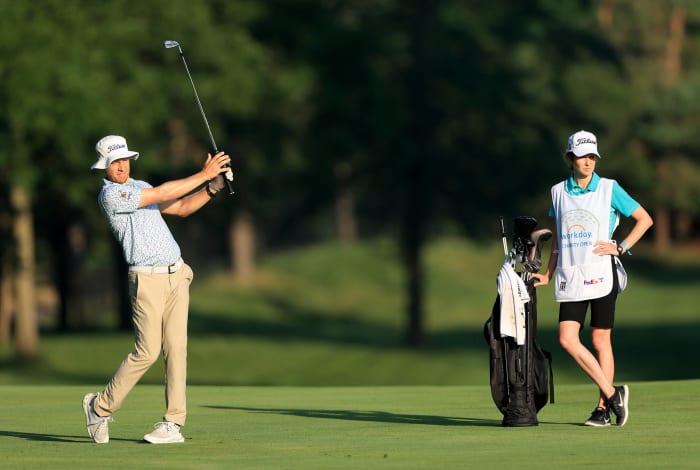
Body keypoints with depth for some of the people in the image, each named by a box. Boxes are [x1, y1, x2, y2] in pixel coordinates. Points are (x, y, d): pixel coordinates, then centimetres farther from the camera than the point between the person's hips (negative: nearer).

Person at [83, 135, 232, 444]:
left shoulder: (139, 187, 18)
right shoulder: (110, 195, -10)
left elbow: (181, 208, 19)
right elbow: (163, 194, -15)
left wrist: (212, 189, 4)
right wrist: (203, 175, -13)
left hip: (176, 276, 7)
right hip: (147, 280, -7)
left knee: (176, 348, -2)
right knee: (147, 352, -9)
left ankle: (173, 423, -3)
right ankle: (99, 407, 8)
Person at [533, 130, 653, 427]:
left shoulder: (609, 189, -1)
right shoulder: (559, 192, 9)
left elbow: (645, 219, 4)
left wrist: (621, 247, -5)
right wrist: (548, 275, 16)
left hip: (601, 274, -3)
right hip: (570, 277, 4)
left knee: (601, 341, 0)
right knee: (567, 339, -10)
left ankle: (603, 409, 8)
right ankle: (612, 394, -2)